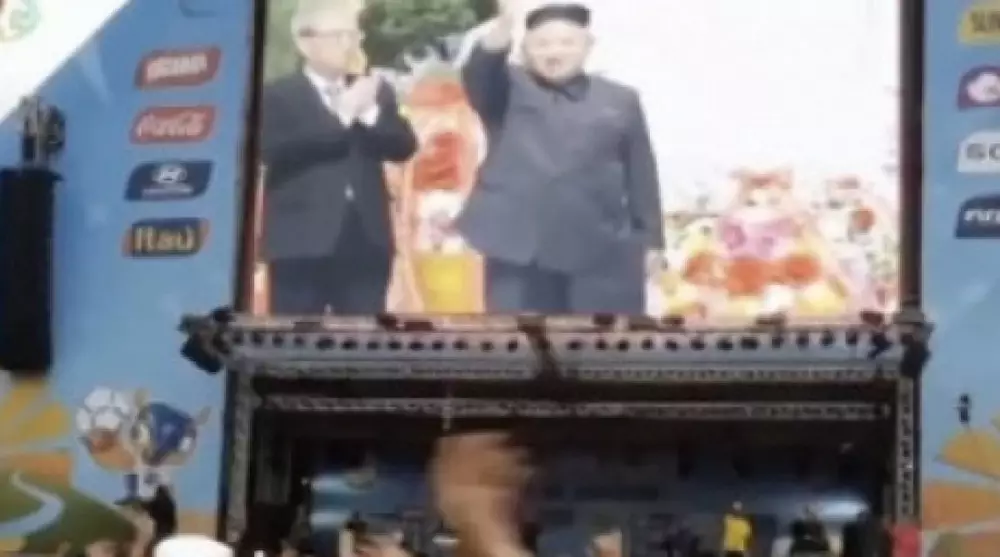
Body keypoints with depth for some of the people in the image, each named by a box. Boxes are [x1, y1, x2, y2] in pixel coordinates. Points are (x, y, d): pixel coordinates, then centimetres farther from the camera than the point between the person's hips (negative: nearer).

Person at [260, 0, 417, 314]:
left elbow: (404, 147, 4)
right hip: (301, 244, -4)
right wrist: (340, 116, -18)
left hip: (365, 242, 4)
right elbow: (273, 150, -16)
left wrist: (369, 112, -14)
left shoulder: (376, 92, 15)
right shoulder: (278, 96, 1)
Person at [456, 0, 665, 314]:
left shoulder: (620, 100, 13)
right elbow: (480, 74, -15)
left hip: (602, 254, 1)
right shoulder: (507, 92, 8)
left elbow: (641, 175, 12)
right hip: (521, 252, -1)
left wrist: (651, 240, 7)